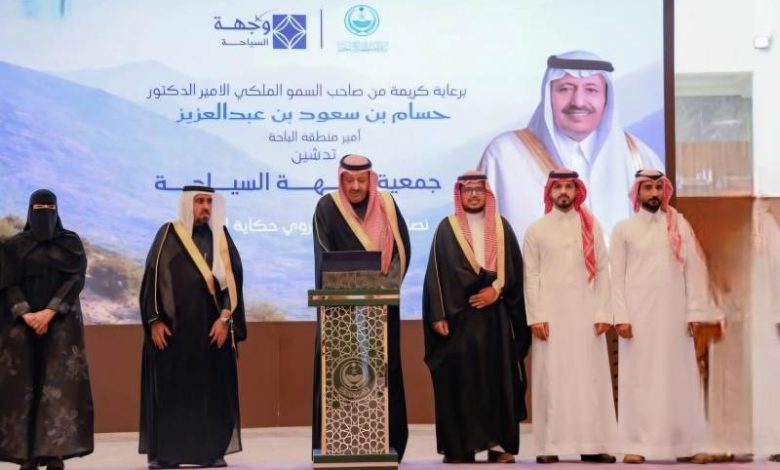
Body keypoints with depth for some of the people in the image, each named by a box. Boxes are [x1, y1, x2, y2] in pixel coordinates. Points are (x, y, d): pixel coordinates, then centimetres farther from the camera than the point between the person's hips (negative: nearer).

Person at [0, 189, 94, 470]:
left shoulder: (71, 242, 7)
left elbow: (76, 280, -4)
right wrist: (25, 314, -16)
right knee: (23, 384, -4)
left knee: (59, 385, -8)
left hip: (61, 323, -1)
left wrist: (49, 312, -15)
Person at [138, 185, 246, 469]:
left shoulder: (220, 236, 9)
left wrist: (225, 317, -7)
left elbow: (233, 278, 4)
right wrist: (155, 320, -8)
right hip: (172, 327, -2)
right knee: (169, 390, 0)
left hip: (212, 327, 2)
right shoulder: (168, 234, 2)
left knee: (212, 390, 3)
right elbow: (152, 278, 0)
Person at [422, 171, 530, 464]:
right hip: (459, 315, -2)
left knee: (499, 378, 0)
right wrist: (438, 315, -8)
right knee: (458, 380, -4)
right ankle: (459, 446, -1)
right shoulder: (447, 229, 6)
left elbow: (515, 268, 8)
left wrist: (497, 289, -10)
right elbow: (437, 273, 0)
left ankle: (499, 444, 5)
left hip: (496, 315, 2)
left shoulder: (501, 227, 12)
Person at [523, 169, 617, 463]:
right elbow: (531, 276, 2)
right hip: (551, 314, -1)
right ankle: (549, 445, 1)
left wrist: (603, 313, -3)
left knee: (590, 377, 0)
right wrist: (535, 316, -7)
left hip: (586, 313, 1)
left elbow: (602, 271, 6)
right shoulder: (536, 230, 7)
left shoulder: (591, 226, 9)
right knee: (551, 379, -1)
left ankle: (592, 444, 4)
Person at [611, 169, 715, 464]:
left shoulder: (680, 225, 9)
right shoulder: (624, 229, 6)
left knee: (680, 376, 2)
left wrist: (696, 311, -3)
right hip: (638, 313, -1)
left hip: (674, 313, 1)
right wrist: (621, 316, -8)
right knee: (639, 377, -1)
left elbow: (694, 269, 5)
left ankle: (687, 444, 5)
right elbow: (617, 276, 2)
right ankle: (637, 444, 0)